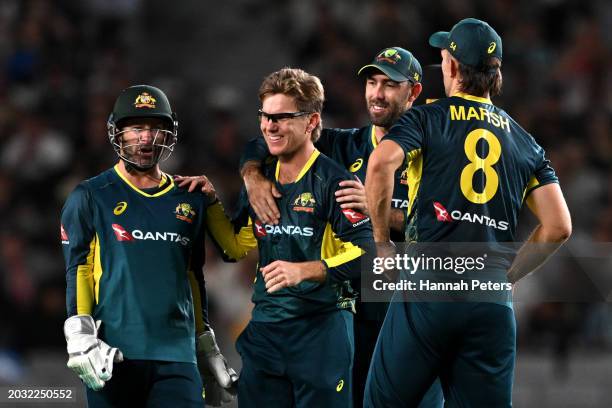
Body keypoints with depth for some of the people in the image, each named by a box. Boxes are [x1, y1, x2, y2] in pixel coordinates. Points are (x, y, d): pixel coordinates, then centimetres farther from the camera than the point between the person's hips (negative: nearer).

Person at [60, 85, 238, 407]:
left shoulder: (190, 201, 16)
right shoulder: (90, 198, 4)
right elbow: (77, 270, -2)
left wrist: (206, 348, 23)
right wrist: (80, 338, -14)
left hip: (177, 354, 3)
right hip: (115, 353, -3)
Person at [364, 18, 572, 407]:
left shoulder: (426, 118, 5)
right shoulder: (524, 141, 16)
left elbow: (381, 162, -15)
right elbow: (558, 227, 9)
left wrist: (382, 240, -3)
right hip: (493, 305, 4)